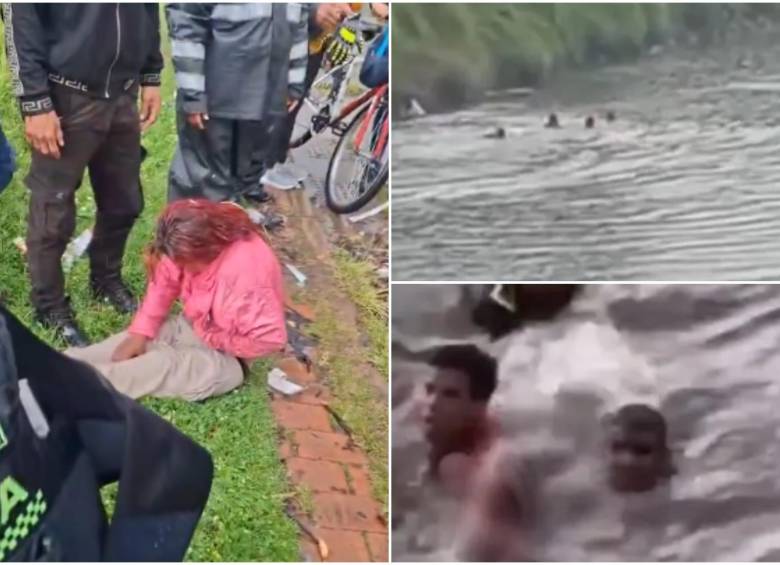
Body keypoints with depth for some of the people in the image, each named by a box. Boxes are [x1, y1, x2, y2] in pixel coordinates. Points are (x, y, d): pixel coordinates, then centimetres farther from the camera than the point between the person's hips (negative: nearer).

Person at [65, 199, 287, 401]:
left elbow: (270, 338, -33)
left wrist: (216, 340, -19)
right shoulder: (195, 243, -16)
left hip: (224, 358, -7)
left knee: (164, 364, -26)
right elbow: (164, 282, -3)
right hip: (191, 326, 7)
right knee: (133, 340, -8)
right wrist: (139, 333, -11)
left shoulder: (245, 272, -35)